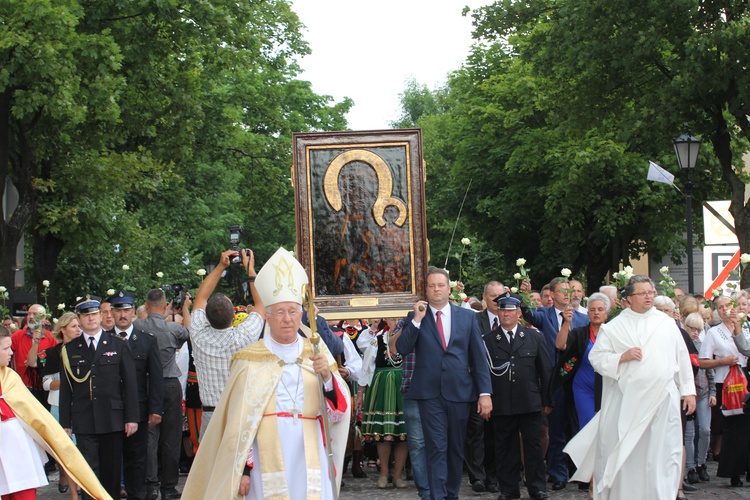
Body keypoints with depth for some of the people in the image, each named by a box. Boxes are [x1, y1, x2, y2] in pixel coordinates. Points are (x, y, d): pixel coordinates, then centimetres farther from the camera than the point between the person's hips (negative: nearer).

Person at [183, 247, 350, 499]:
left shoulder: (316, 354, 8)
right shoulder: (250, 360, 1)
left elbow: (338, 413, 2)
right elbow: (238, 422, 0)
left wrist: (327, 377, -14)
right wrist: (242, 469, -5)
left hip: (310, 461, 2)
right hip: (267, 463, -2)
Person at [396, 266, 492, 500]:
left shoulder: (467, 316, 8)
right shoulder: (415, 317, 6)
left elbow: (478, 357, 5)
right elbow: (402, 349, -7)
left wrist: (485, 392, -1)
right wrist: (417, 320, -14)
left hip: (459, 392, 2)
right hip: (430, 393, -2)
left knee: (456, 449, 10)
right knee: (436, 449, -7)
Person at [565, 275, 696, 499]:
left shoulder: (667, 323, 9)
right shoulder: (614, 327, 4)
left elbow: (682, 357, 12)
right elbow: (596, 357, 0)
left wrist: (688, 390, 9)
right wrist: (622, 357, -14)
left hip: (663, 399, 1)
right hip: (627, 401, -1)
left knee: (663, 452, 0)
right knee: (623, 453, 1)